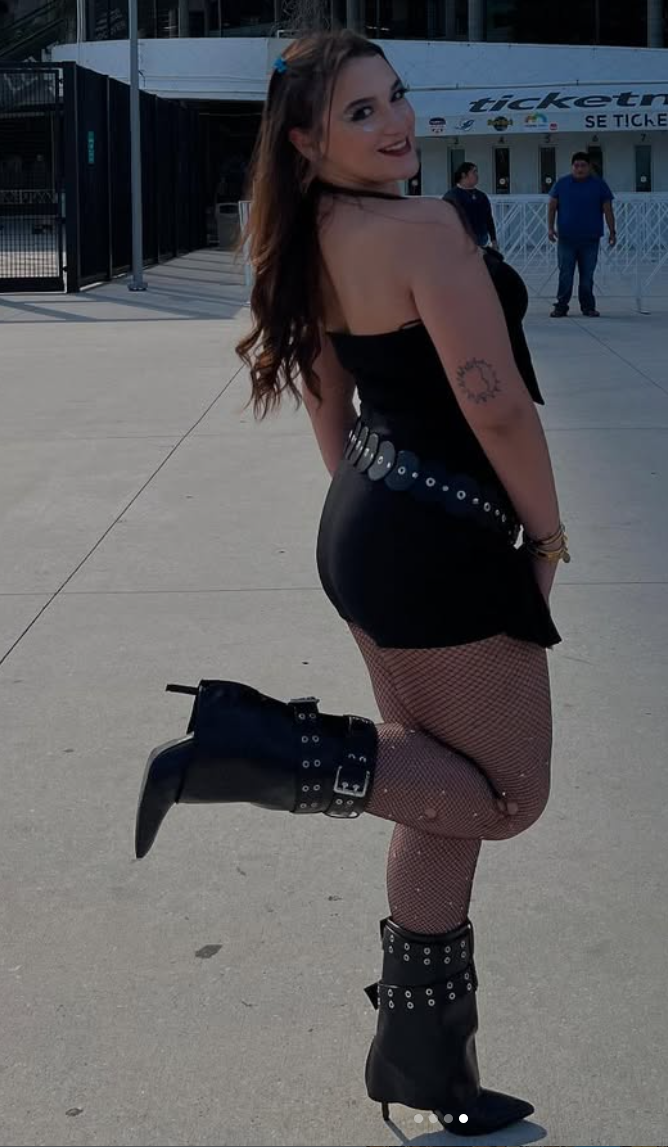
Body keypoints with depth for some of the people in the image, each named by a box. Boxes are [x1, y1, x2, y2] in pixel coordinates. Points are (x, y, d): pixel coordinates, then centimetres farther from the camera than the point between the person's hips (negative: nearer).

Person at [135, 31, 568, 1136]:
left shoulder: (311, 244, 9)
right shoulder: (423, 228, -20)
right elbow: (496, 404, -22)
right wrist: (547, 527, -7)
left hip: (366, 528, 10)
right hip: (445, 539, -10)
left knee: (444, 792, 17)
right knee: (507, 795, 2)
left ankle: (423, 1054, 24)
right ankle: (256, 747, -7)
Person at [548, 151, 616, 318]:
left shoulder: (599, 184, 5)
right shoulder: (562, 184, 6)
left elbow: (608, 210, 6)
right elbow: (552, 206, 9)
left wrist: (612, 232, 1)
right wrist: (550, 227, -2)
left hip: (590, 239, 0)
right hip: (566, 238, 0)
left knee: (587, 275, 4)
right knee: (565, 274, 0)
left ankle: (588, 307, 11)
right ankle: (561, 306, 5)